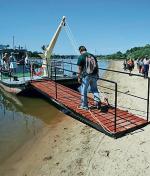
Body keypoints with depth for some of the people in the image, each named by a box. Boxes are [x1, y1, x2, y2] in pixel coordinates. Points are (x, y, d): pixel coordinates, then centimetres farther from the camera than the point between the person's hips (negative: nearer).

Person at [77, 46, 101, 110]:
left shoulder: (81, 57, -5)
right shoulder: (92, 55, 13)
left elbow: (79, 68, -8)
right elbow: (97, 66, 14)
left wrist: (79, 77, -1)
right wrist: (97, 74, 21)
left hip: (86, 76, -5)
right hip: (94, 75, 5)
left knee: (84, 90, 7)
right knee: (94, 89, 18)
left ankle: (84, 106, 14)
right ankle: (97, 100, 0)